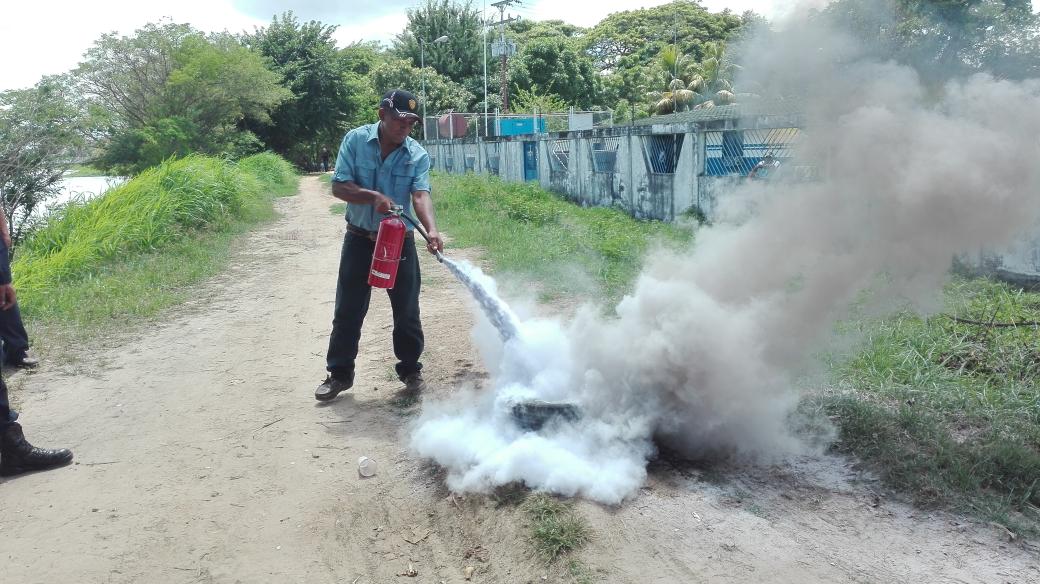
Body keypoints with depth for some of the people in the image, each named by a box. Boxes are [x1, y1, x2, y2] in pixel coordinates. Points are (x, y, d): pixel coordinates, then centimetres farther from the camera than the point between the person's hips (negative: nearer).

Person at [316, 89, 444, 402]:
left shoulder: (417, 155, -7)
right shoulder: (356, 140, -7)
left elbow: (421, 195, -21)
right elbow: (339, 186, -11)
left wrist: (431, 230, -39)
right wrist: (373, 196, -28)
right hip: (360, 239, 0)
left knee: (407, 310, 7)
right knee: (348, 309, 7)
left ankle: (410, 369, 24)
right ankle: (340, 373, 20)